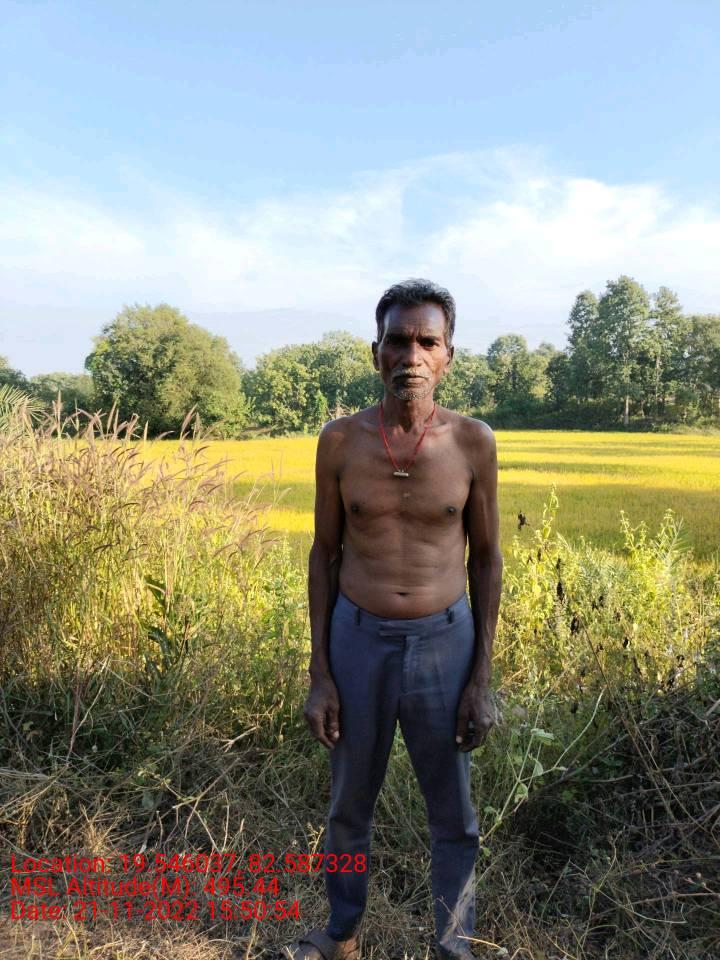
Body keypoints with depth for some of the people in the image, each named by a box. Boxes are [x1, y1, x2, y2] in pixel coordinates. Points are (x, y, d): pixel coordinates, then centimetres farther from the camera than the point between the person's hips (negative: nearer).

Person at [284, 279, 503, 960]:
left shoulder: (473, 441, -8)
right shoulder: (340, 440, -7)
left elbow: (486, 559, 0)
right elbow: (325, 555, 0)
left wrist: (482, 678, -1)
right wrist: (319, 674, -1)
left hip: (445, 643, 0)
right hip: (358, 640, 1)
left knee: (452, 815, 17)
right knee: (348, 806, 20)